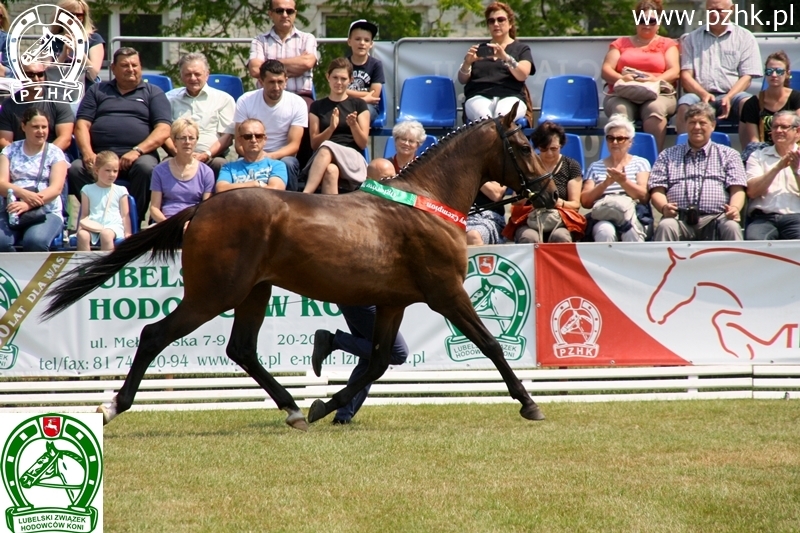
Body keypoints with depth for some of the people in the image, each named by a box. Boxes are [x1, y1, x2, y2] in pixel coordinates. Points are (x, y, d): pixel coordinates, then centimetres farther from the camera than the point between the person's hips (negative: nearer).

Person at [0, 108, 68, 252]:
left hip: (47, 212, -1)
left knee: (35, 240, -35)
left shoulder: (55, 153, 8)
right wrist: (24, 194, -20)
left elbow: (56, 188, -4)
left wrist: (28, 205, -21)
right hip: (12, 212, 1)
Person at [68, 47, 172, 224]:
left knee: (146, 168, -36)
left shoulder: (152, 93, 16)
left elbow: (163, 130, 3)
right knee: (75, 170, -29)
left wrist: (137, 151, -12)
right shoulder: (97, 91, 23)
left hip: (137, 156, -1)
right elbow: (82, 124, 12)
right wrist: (87, 153, -8)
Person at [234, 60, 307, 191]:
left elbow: (294, 145, -9)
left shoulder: (297, 103, -5)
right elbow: (239, 144, -6)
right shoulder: (245, 101, -5)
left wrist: (271, 156, -29)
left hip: (282, 157, 1)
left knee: (288, 164, -34)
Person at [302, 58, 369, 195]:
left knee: (326, 149, -38)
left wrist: (353, 125, -13)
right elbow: (314, 143, 9)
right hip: (322, 159, 1)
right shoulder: (317, 106, 17)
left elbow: (363, 144, 8)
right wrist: (331, 128, -10)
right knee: (330, 170, -40)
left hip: (353, 159, -1)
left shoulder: (359, 105, 14)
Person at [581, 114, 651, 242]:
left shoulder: (641, 163, 18)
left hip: (635, 217, -1)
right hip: (603, 217, 1)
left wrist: (624, 181, -18)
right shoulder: (595, 167, 22)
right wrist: (605, 183, -9)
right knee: (605, 231, -37)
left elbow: (643, 196, 1)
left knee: (631, 233, -38)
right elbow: (585, 202, 8)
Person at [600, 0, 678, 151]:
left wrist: (656, 79, -18)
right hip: (622, 95, 1)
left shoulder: (668, 45, 20)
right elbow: (606, 70, 12)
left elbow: (674, 72, 4)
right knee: (620, 110, -37)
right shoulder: (621, 43, 24)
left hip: (658, 95, -1)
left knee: (655, 108, -39)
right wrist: (621, 78, -12)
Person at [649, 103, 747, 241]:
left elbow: (737, 189, 11)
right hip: (680, 218, 0)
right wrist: (664, 207, -10)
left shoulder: (728, 155, 22)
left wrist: (735, 208, -14)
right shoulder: (668, 156, 24)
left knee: (731, 227, -34)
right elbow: (657, 191, 14)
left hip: (715, 218, 0)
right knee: (666, 226, -34)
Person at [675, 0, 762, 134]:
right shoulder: (692, 39, 17)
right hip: (699, 94, 1)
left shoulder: (745, 38, 14)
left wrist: (729, 97, -13)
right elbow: (686, 76, 8)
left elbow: (746, 77, 6)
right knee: (684, 106, -33)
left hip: (731, 94, -1)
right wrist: (703, 94, -13)